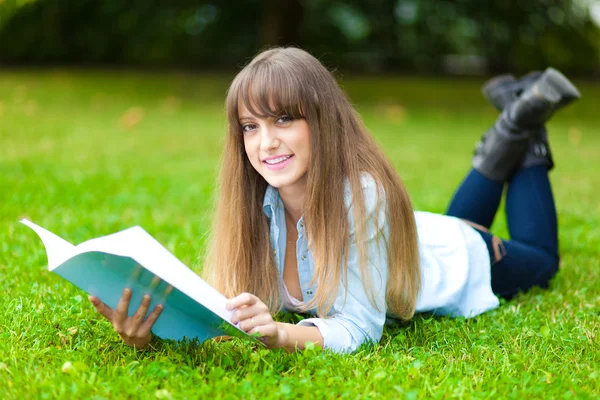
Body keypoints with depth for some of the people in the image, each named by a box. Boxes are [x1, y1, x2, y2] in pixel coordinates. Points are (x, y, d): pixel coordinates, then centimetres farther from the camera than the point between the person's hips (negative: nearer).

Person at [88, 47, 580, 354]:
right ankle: (508, 141, 43)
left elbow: (357, 326, -46)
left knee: (540, 258, 31)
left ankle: (525, 129, 34)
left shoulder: (363, 196, -47)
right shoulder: (259, 203, -33)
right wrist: (153, 328, -56)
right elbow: (223, 304, -37)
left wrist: (280, 333, -65)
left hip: (464, 259, -4)